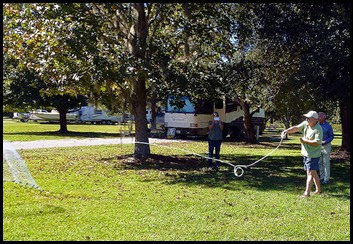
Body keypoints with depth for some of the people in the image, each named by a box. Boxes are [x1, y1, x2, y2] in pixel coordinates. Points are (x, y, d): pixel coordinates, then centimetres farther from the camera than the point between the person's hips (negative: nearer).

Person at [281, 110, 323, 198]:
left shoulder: (318, 129, -19)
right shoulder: (305, 124, 3)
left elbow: (317, 142, -24)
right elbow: (296, 128, -1)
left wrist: (305, 141, -18)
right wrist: (286, 131, -16)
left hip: (313, 155, -8)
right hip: (306, 153, 8)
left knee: (310, 173, -7)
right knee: (313, 172, 18)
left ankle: (307, 192, -6)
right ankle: (318, 190, 31)